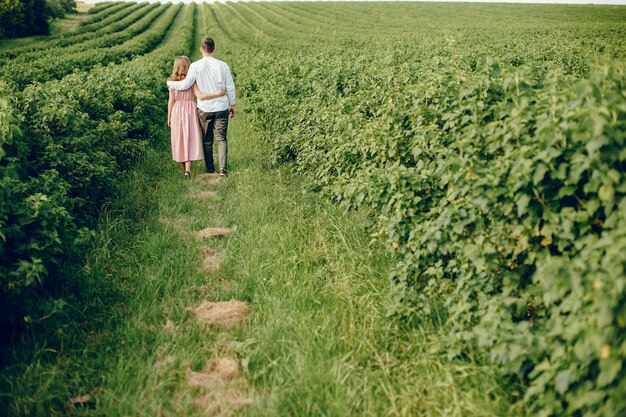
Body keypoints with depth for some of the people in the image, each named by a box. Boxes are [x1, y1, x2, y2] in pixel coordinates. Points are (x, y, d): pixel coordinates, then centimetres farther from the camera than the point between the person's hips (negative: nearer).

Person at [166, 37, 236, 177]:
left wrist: (169, 83, 9)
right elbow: (230, 87, 1)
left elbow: (185, 85, -8)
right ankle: (223, 168, -12)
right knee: (221, 138, 3)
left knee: (207, 140, 13)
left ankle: (210, 169, 20)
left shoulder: (196, 66, -9)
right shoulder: (222, 65, -3)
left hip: (204, 109, 0)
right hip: (221, 108, 1)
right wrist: (232, 104, 14)